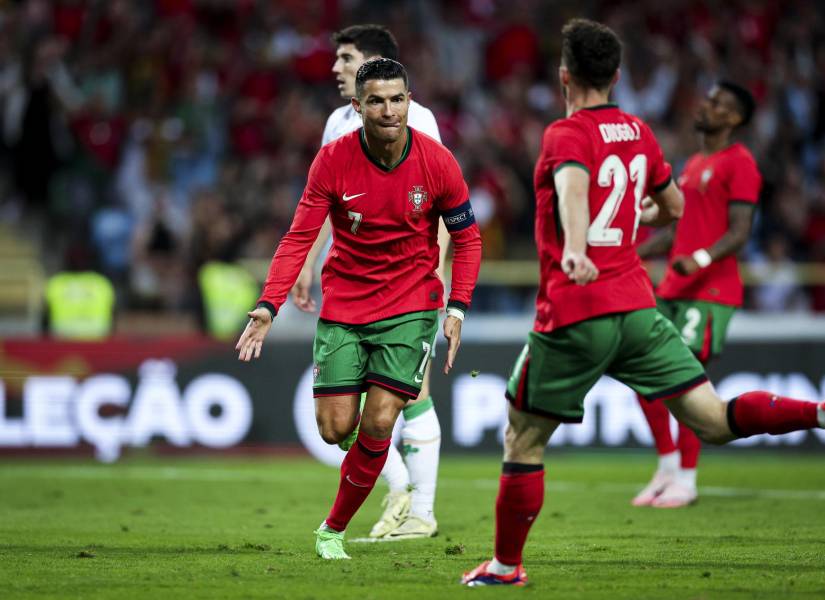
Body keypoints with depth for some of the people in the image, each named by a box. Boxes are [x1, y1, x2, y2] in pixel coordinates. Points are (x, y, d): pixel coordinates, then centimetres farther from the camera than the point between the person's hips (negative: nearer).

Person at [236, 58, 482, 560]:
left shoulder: (437, 162, -10)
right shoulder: (333, 161, -11)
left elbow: (467, 239, 1)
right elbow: (300, 237, -9)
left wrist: (457, 310, -10)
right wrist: (268, 306, -21)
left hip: (410, 305, -1)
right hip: (344, 303, 1)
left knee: (378, 424, -11)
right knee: (336, 429, -6)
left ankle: (334, 530, 8)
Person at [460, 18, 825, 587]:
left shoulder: (566, 135, -8)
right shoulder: (638, 133, 12)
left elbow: (572, 184, -31)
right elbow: (673, 206, 27)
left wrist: (575, 247, -49)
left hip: (574, 314, -5)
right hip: (637, 306, 6)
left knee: (522, 440, 11)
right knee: (715, 421, -1)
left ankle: (506, 565, 17)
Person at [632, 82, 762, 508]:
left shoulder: (739, 164, -7)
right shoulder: (694, 164, 21)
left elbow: (739, 233, -15)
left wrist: (700, 259, -31)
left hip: (709, 292, -9)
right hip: (672, 290, 9)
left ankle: (686, 480, -2)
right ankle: (668, 466, 17)